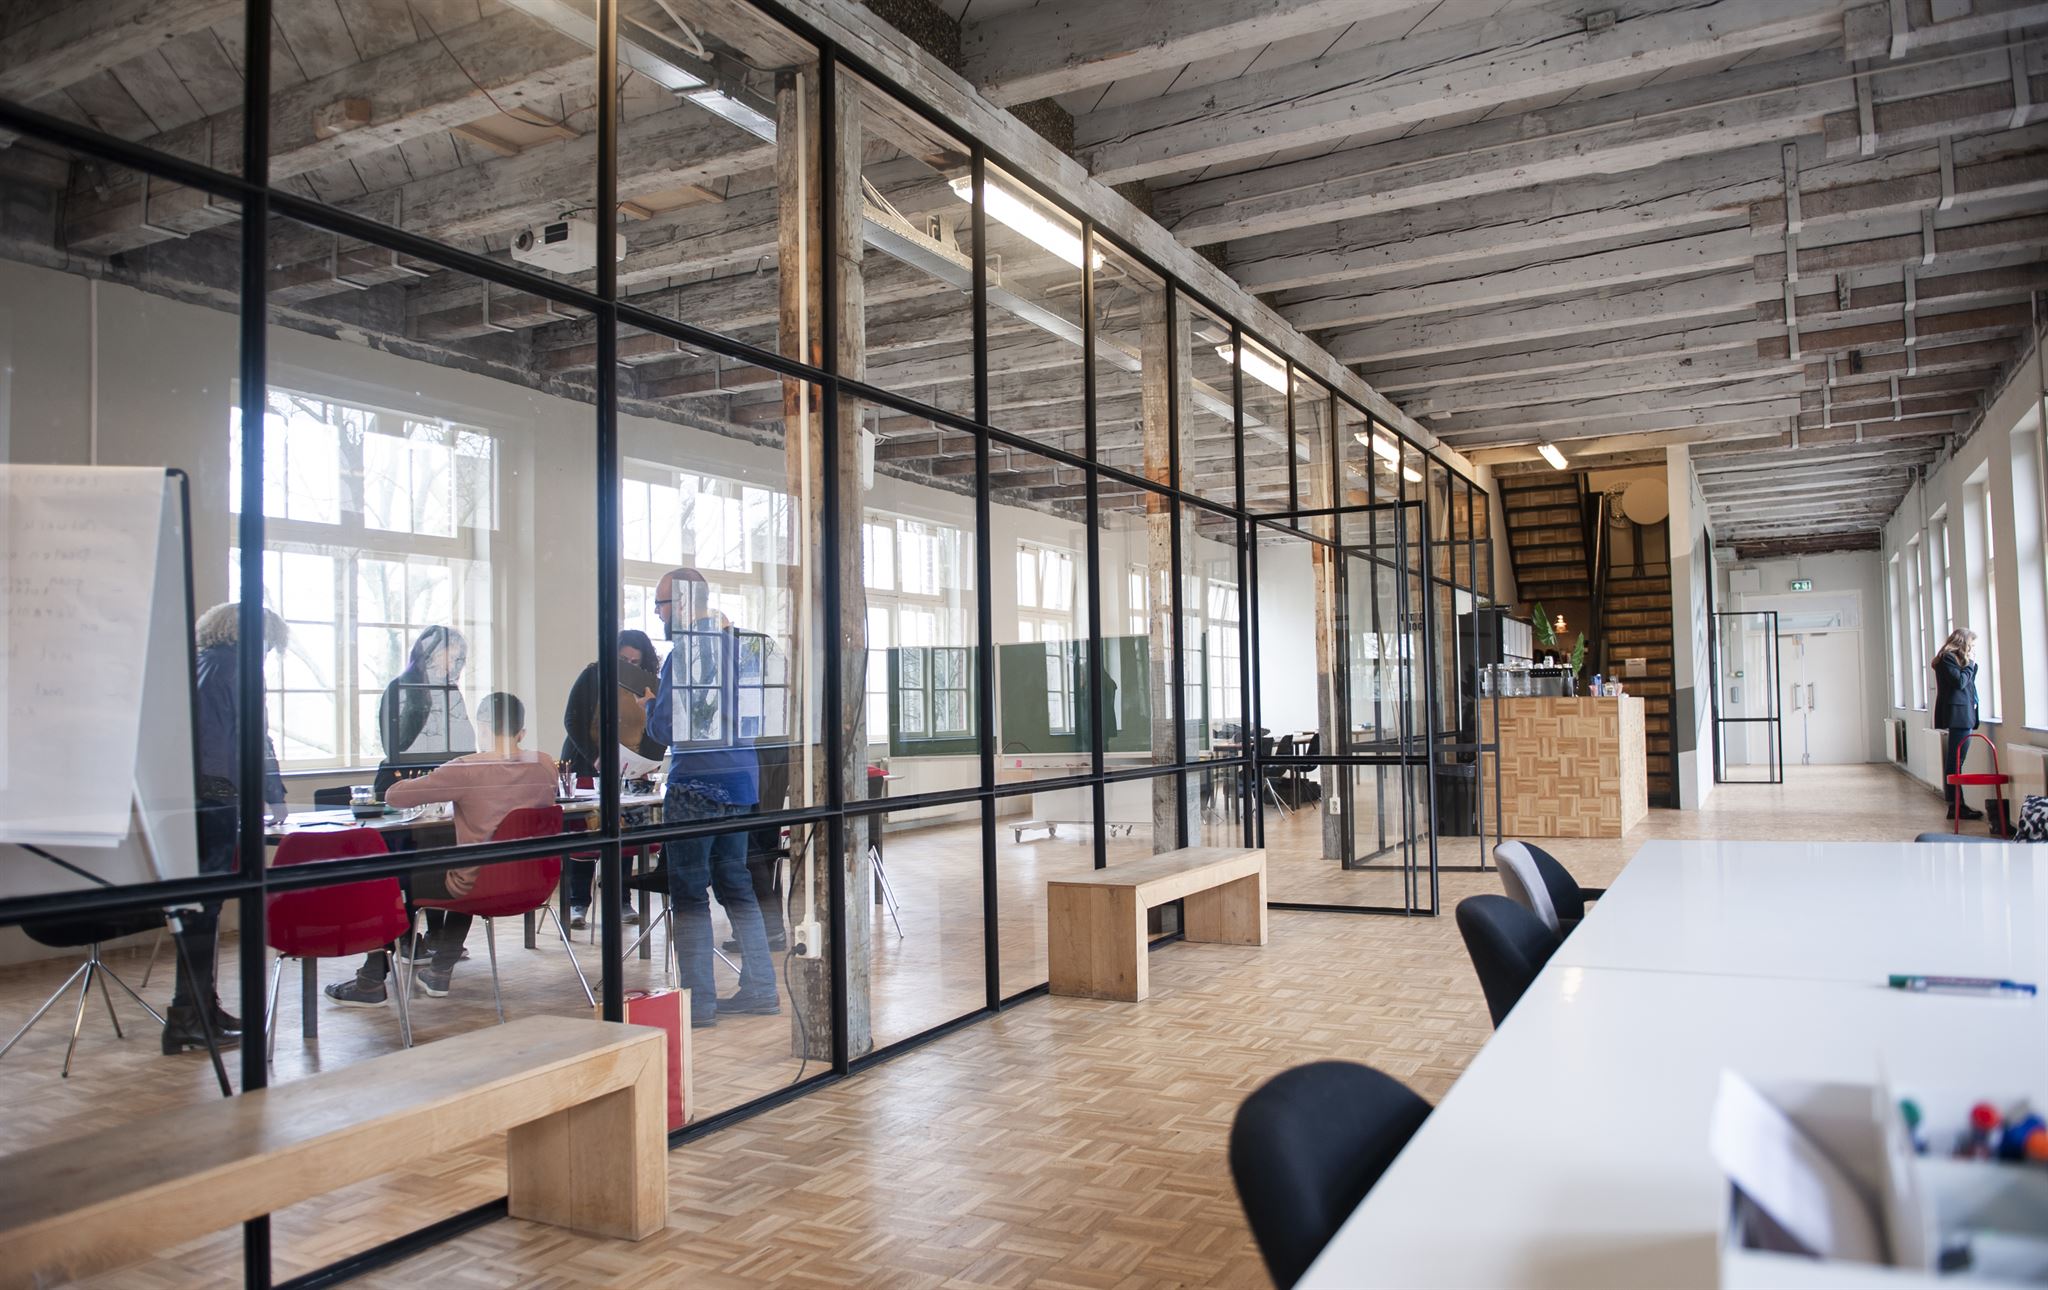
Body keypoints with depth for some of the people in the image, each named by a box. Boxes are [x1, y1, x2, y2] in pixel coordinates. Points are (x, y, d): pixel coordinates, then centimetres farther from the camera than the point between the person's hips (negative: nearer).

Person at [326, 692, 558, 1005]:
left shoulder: (466, 770, -19)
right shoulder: (544, 765, -4)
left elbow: (393, 796, -13)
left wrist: (428, 781, 9)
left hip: (478, 886, -6)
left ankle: (371, 983, 28)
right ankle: (440, 972, 43)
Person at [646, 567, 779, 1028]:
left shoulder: (686, 653, -15)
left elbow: (666, 726, -16)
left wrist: (649, 705, 6)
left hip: (698, 785, -8)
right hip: (741, 779, 8)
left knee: (689, 894, 0)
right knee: (735, 883, 16)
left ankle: (698, 1003, 4)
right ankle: (761, 989, 19)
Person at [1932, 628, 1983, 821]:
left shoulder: (1954, 659, 21)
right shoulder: (1947, 659, -8)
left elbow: (1968, 683, 25)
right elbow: (1959, 681, -17)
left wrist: (1972, 665, 12)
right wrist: (1970, 664, -7)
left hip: (1963, 716, 10)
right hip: (1957, 715, -10)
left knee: (1955, 761, 9)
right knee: (1955, 761, -10)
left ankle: (1957, 804, 10)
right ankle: (1956, 805, -10)